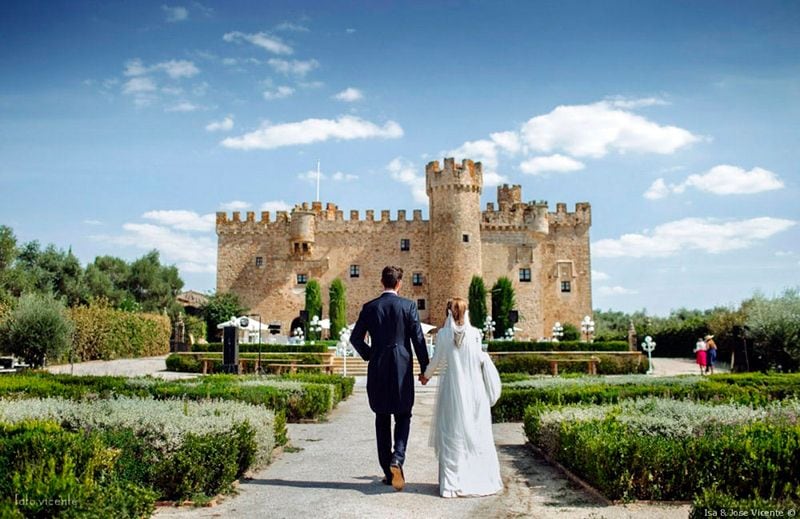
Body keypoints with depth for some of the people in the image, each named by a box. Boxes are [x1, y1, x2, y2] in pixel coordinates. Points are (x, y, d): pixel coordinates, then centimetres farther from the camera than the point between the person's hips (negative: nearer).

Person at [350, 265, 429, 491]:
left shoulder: (369, 308, 2)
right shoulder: (408, 306, -4)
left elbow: (355, 337, 4)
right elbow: (418, 339, -6)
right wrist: (424, 368, 3)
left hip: (377, 370, 2)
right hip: (402, 369, -2)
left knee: (382, 420, 11)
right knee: (403, 416, 10)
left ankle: (388, 472, 14)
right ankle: (397, 458, -14)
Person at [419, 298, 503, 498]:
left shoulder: (443, 334, -5)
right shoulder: (474, 333, -4)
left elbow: (437, 360, 0)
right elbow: (480, 359, -3)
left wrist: (426, 375, 18)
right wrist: (485, 355, 20)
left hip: (451, 388, 0)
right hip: (474, 389, 1)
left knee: (451, 435, 6)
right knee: (476, 434, 9)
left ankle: (452, 482, 8)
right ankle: (481, 479, 11)